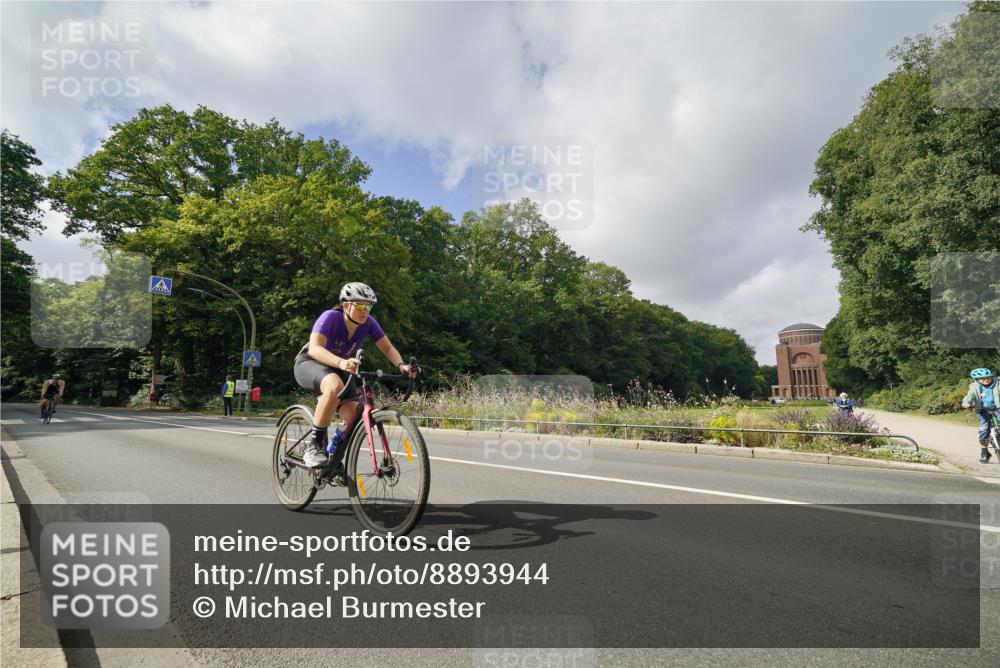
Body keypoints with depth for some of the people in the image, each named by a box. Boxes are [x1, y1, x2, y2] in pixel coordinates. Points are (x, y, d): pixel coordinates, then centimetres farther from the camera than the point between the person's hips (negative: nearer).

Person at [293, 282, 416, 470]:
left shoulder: (368, 323, -16)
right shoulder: (330, 317, -29)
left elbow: (388, 348, -14)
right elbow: (315, 348, -41)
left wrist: (401, 365, -35)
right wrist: (341, 362, -59)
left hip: (339, 369, 5)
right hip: (310, 363, -5)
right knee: (335, 385, -40)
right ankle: (314, 446, -26)